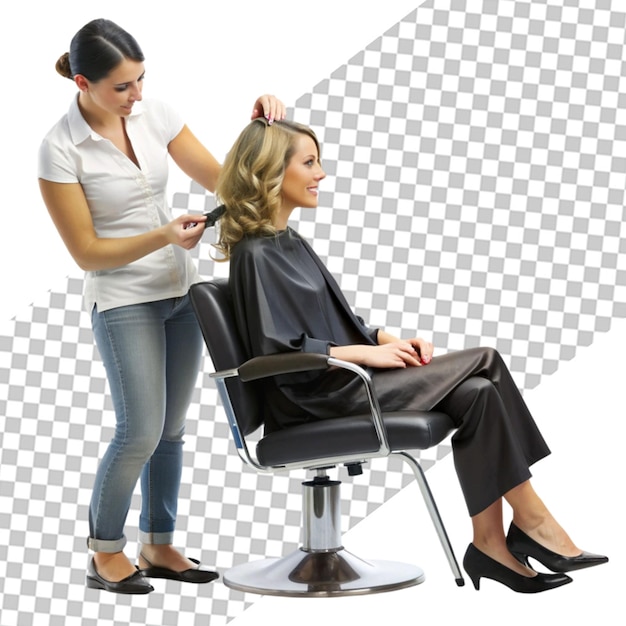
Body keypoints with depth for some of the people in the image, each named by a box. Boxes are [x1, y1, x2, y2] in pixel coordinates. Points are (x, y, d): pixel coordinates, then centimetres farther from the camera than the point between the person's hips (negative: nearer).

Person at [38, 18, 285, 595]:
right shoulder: (60, 149, -15)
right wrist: (163, 237, -22)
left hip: (181, 291, 5)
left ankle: (158, 547, 24)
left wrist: (258, 127, -11)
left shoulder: (154, 114, -1)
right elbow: (87, 252, -12)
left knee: (171, 429, 11)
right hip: (123, 302, -5)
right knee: (141, 432, -10)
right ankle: (105, 555, 10)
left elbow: (220, 179, 4)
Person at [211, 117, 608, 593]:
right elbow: (277, 351, -20)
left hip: (346, 380, 9)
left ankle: (491, 544, -14)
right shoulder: (255, 256, -12)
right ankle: (531, 519, -6)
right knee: (484, 362, -14)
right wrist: (368, 353, -17)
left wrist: (389, 340, 2)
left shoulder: (290, 243, 18)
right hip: (316, 399, -9)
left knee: (478, 392, -13)